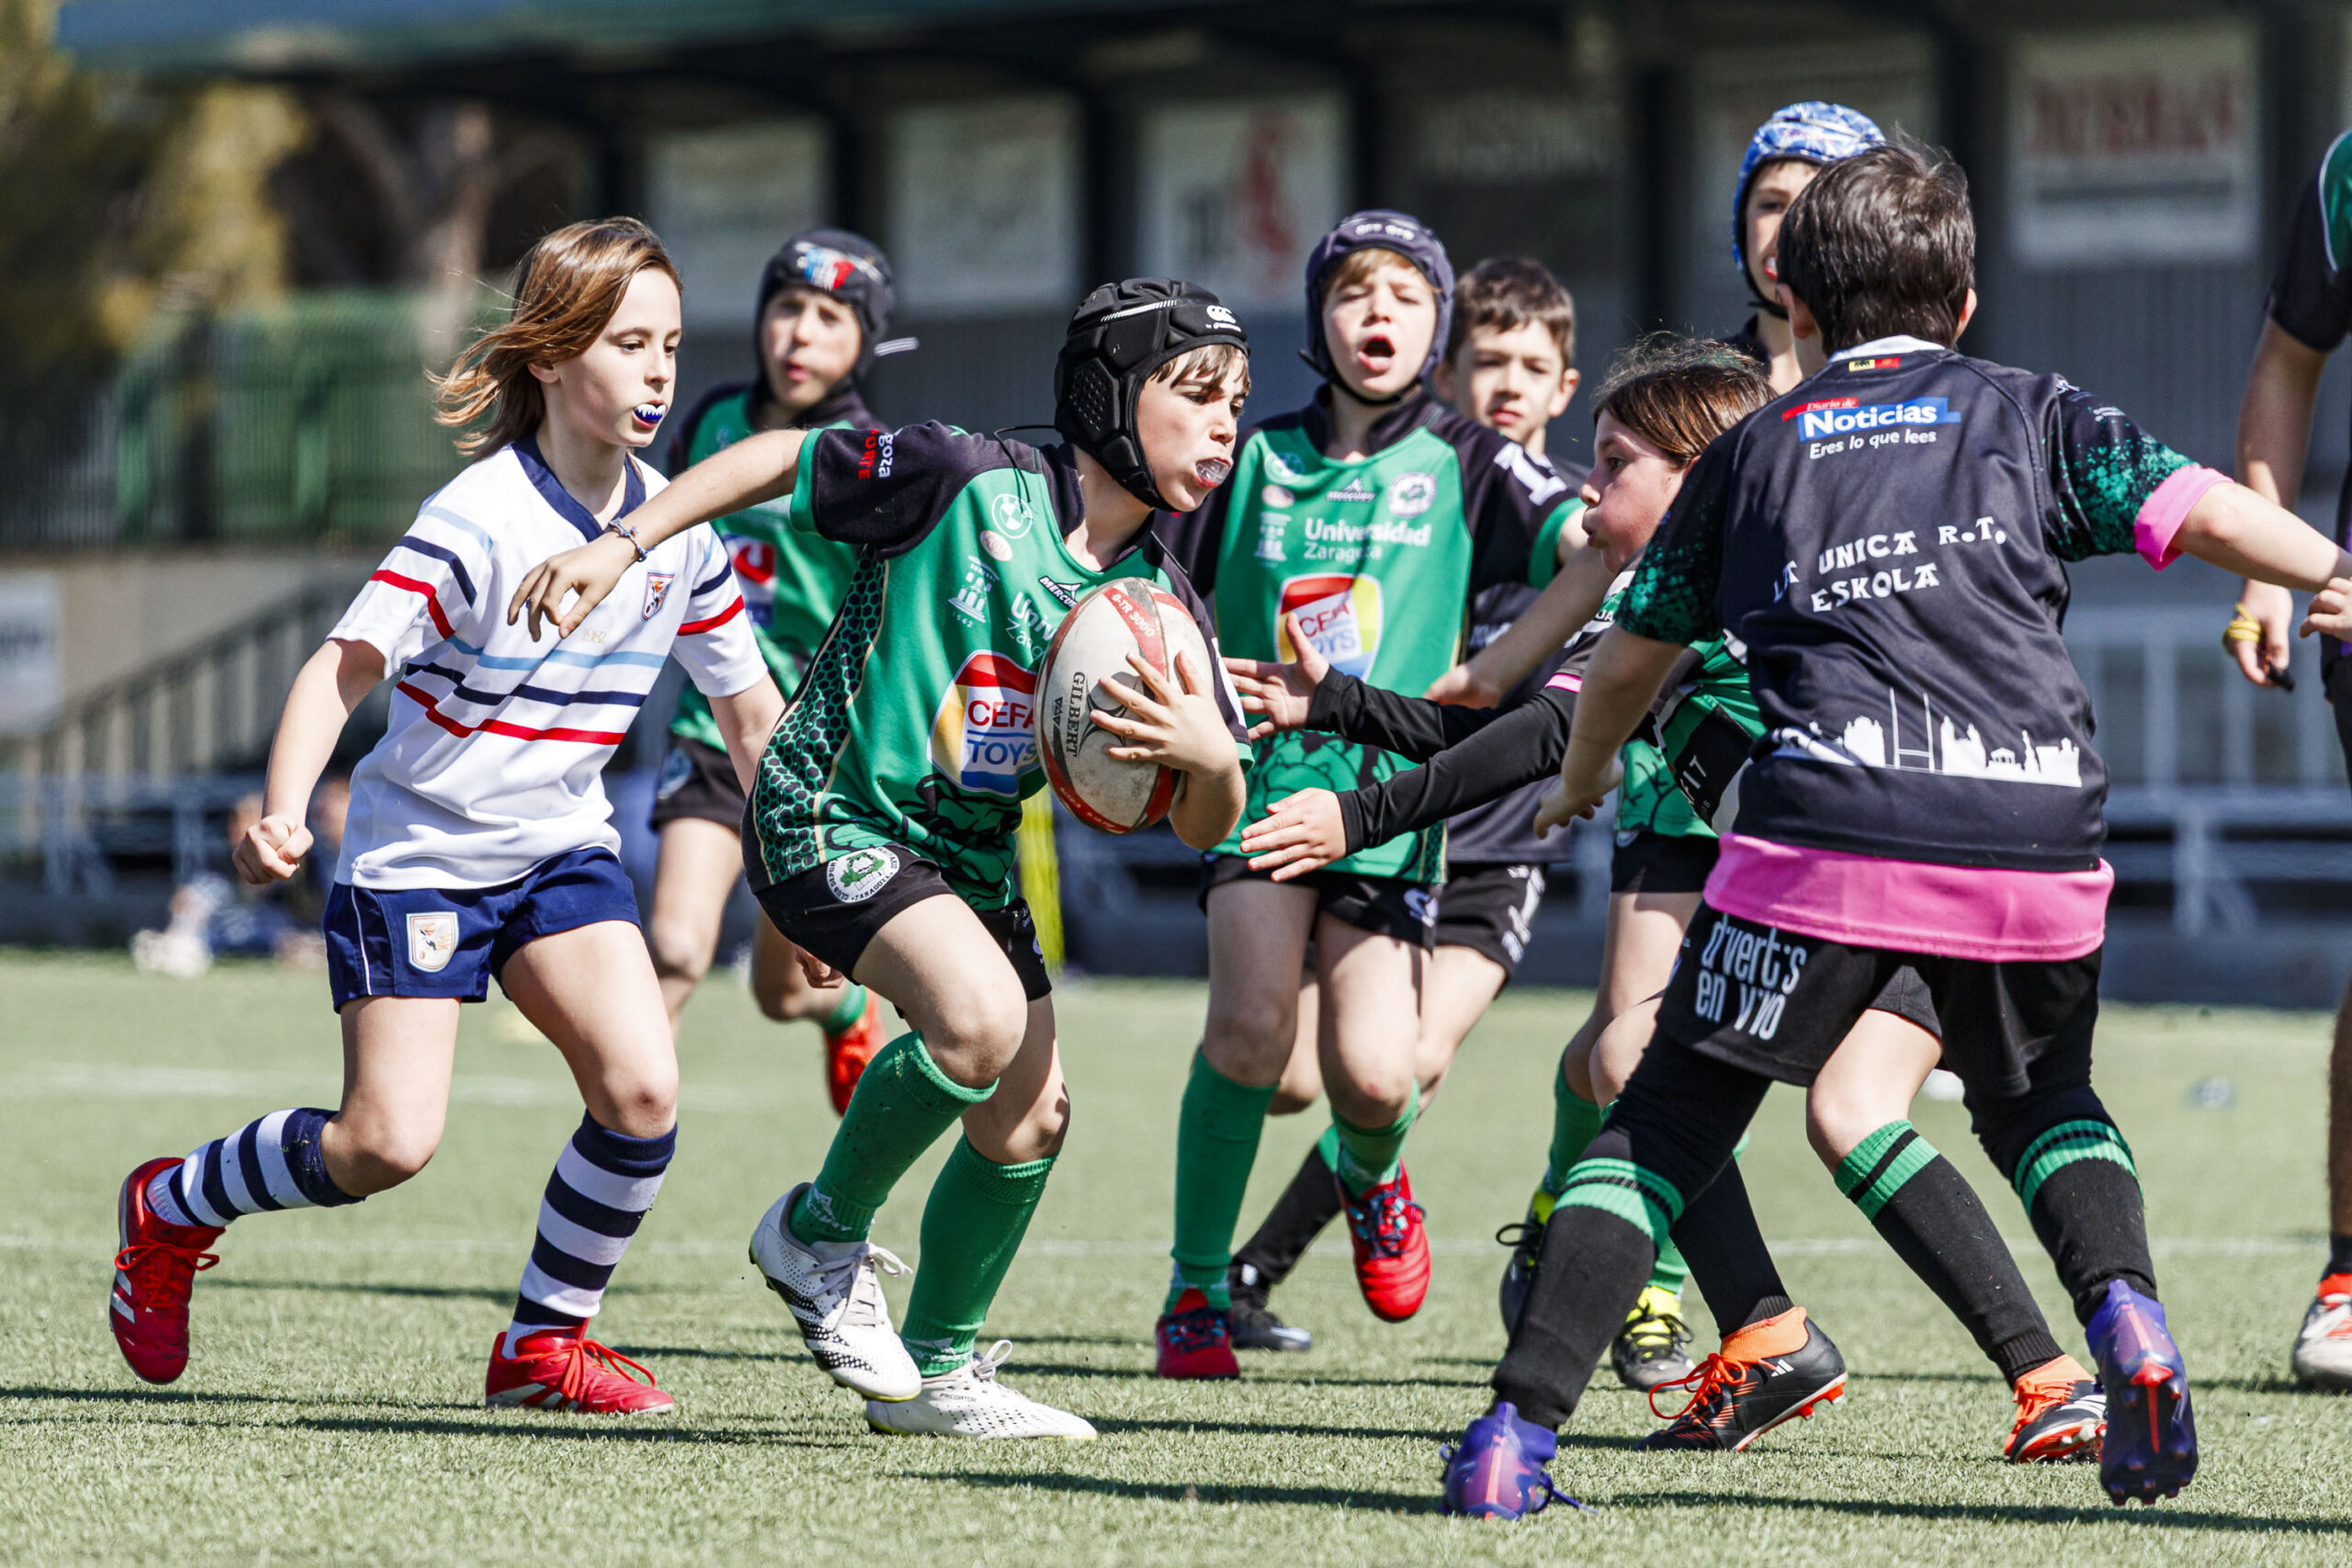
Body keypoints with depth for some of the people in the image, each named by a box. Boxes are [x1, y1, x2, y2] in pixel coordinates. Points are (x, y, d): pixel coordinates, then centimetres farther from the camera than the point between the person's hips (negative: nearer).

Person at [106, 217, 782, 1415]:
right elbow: (343, 667, -25)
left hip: (561, 847, 5)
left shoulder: (676, 529, -2)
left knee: (643, 1091, -16)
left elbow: (747, 708, 10)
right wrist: (282, 811, -40)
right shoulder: (480, 520, -20)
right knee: (390, 1144, -11)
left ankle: (544, 1341, 4)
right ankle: (173, 1208, 17)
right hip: (417, 855, -5)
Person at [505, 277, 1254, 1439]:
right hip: (830, 811, -7)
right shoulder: (968, 484, -18)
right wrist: (623, 544, -10)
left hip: (970, 852, 7)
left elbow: (1203, 828, -1)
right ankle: (822, 1232, -4)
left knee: (1032, 1115, 5)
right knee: (981, 1014, -29)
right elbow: (780, 459, -7)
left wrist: (1209, 755, -24)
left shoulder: (1157, 603, -2)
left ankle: (939, 1373, 27)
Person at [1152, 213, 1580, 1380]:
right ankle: (1196, 1289, -6)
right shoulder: (1255, 461, 11)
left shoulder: (1467, 465, 6)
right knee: (1252, 1024, -21)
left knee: (1374, 1073, -12)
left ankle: (1369, 1176, 27)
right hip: (1263, 771, 1)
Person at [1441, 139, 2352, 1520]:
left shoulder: (1752, 452, 22)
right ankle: (2125, 1313, 0)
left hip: (1825, 839, -1)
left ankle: (1522, 1424, -5)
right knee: (2043, 1100, 27)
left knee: (1669, 1124, 7)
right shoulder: (2035, 418, 19)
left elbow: (1631, 659, 31)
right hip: (2035, 848, 1)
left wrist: (1581, 781, 48)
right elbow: (2203, 512, 3)